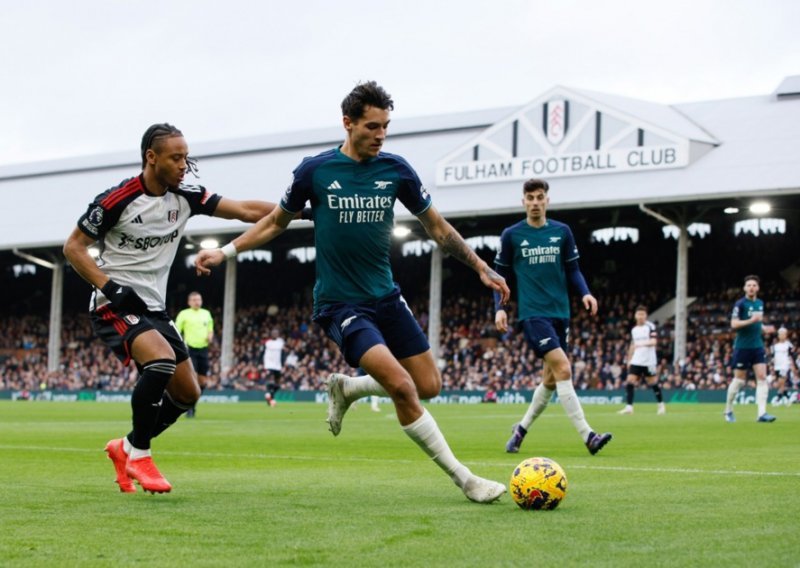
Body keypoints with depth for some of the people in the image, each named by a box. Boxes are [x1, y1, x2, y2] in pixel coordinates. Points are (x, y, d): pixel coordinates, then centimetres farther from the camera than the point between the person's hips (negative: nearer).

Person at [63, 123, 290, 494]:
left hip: (154, 309, 7)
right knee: (162, 360, -32)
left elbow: (246, 211, -1)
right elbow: (73, 247, -8)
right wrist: (109, 286, -19)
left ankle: (125, 448, 23)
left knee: (187, 393, 6)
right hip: (114, 307, -7)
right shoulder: (116, 200, -14)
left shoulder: (186, 198, 1)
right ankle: (138, 453, -15)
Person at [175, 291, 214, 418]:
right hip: (190, 349, -4)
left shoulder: (206, 313, 13)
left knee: (203, 381, 5)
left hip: (203, 349, 4)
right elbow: (176, 332, 1)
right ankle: (189, 408, -8)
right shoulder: (184, 314, 1)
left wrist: (210, 336, -1)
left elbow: (210, 330, 21)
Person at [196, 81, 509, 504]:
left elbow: (437, 227, 10)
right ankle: (464, 480, -10)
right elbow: (276, 222, 8)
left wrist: (480, 267, 6)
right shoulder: (315, 171, -7)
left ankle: (347, 388, 27)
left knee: (429, 386, 2)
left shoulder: (395, 170, 0)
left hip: (386, 297, 5)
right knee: (401, 385, -20)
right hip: (340, 305, -5)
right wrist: (226, 252, 2)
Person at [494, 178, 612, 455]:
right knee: (563, 370, -19)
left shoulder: (562, 232, 8)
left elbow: (572, 270, 12)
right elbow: (500, 275, 8)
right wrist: (500, 308, -3)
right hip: (532, 314, -5)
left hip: (560, 313, 5)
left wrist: (585, 293, -5)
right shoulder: (511, 235, 2)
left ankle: (521, 428, 30)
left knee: (551, 379, 10)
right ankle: (588, 435, -21)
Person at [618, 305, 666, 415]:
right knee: (630, 381, -7)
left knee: (653, 383, 2)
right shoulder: (634, 330, 13)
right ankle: (629, 407, -8)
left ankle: (661, 405, 20)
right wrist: (629, 360, 21)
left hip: (649, 361, -5)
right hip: (636, 361, 5)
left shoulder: (650, 327, -6)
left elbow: (654, 342, -18)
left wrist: (642, 344, -33)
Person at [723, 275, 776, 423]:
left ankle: (762, 413, -12)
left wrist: (764, 328, 6)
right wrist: (751, 321, -28)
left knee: (762, 377, -8)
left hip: (758, 346, 5)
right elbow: (734, 324, -17)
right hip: (742, 347, -5)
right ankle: (728, 410, 21)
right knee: (739, 380, 3)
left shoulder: (760, 303, 11)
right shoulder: (740, 303, -9)